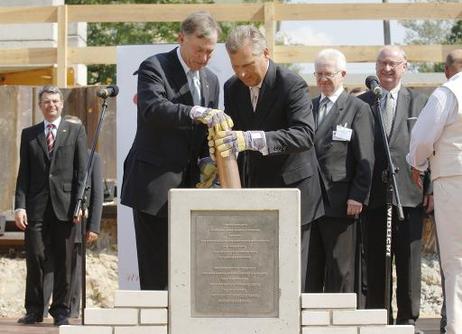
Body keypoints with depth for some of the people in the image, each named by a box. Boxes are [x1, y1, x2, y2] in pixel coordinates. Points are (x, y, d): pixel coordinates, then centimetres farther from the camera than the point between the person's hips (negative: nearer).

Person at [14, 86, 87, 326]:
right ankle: (34, 310, 8)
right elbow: (23, 173, 8)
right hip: (36, 207, 1)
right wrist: (20, 206, -2)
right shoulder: (29, 134, 13)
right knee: (35, 257, -3)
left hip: (64, 205, -1)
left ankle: (61, 311, 10)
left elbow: (82, 170, 4)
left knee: (63, 261, 2)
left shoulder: (75, 130, 9)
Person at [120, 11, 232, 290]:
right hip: (155, 186, -7)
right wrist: (197, 113, -38)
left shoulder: (211, 81, 15)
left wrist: (208, 160, -1)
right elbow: (153, 109, -25)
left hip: (188, 186, 7)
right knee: (156, 273, -6)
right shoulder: (154, 67, -6)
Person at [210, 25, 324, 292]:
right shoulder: (233, 88, 5)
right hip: (251, 190, 6)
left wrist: (251, 139, -41)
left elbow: (305, 134, -29)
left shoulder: (292, 85, -16)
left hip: (289, 188, -6)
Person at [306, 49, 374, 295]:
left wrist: (357, 196, -12)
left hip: (340, 203, -5)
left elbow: (365, 159, -5)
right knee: (309, 269, 6)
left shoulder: (358, 109, 0)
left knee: (340, 271, 0)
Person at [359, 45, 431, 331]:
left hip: (409, 193, -1)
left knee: (409, 259, 3)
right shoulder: (361, 103, 10)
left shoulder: (419, 102, 9)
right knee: (374, 261, 4)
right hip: (373, 195, 1)